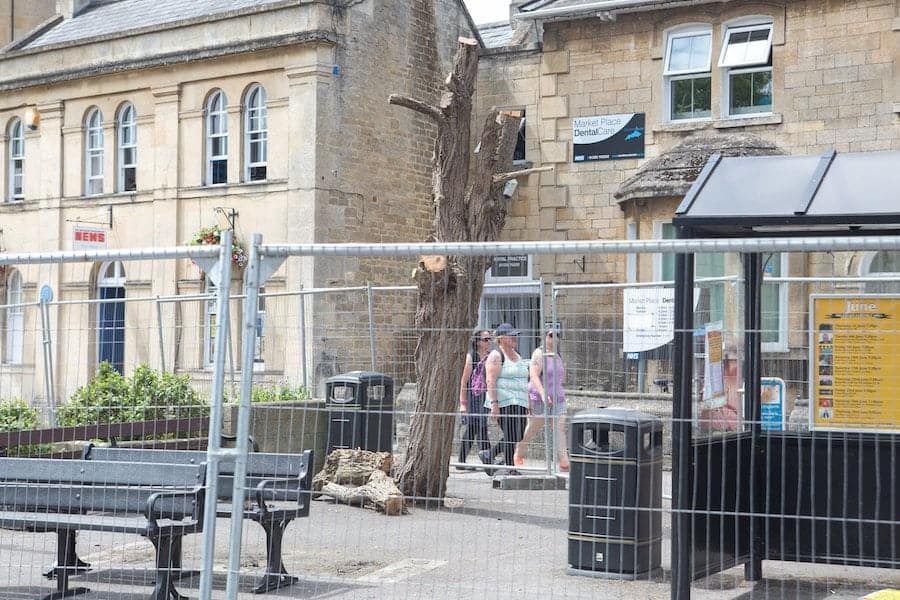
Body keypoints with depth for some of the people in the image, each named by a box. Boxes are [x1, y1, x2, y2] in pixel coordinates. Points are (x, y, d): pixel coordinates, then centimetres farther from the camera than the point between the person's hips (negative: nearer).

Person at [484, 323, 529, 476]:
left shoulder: (517, 356, 20)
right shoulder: (496, 356, -5)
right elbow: (491, 381, -13)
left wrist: (527, 404, 20)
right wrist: (494, 404, -22)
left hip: (519, 402, 8)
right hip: (504, 402, -8)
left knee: (518, 437, 4)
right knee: (511, 435, -14)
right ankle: (510, 468, -13)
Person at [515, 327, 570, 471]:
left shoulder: (557, 355, 12)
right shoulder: (539, 354, -11)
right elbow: (534, 376, -21)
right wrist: (543, 394, -31)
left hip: (558, 398, 6)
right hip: (539, 399, -6)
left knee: (560, 428, -9)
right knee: (532, 429, 6)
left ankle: (564, 462, -15)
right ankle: (518, 455, 28)